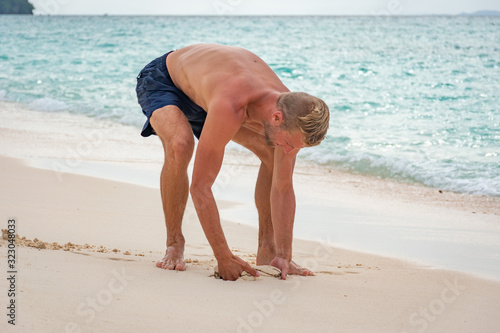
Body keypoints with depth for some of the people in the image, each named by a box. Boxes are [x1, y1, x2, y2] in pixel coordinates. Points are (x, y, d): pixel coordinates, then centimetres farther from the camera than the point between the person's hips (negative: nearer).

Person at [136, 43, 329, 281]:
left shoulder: (291, 112, -26)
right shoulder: (230, 109, -47)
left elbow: (283, 188, -15)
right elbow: (200, 187, -43)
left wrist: (283, 256, -20)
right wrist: (224, 259, -41)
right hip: (161, 81, -6)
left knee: (272, 154, -4)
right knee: (180, 145, -36)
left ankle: (267, 248, 8)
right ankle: (174, 244, -17)